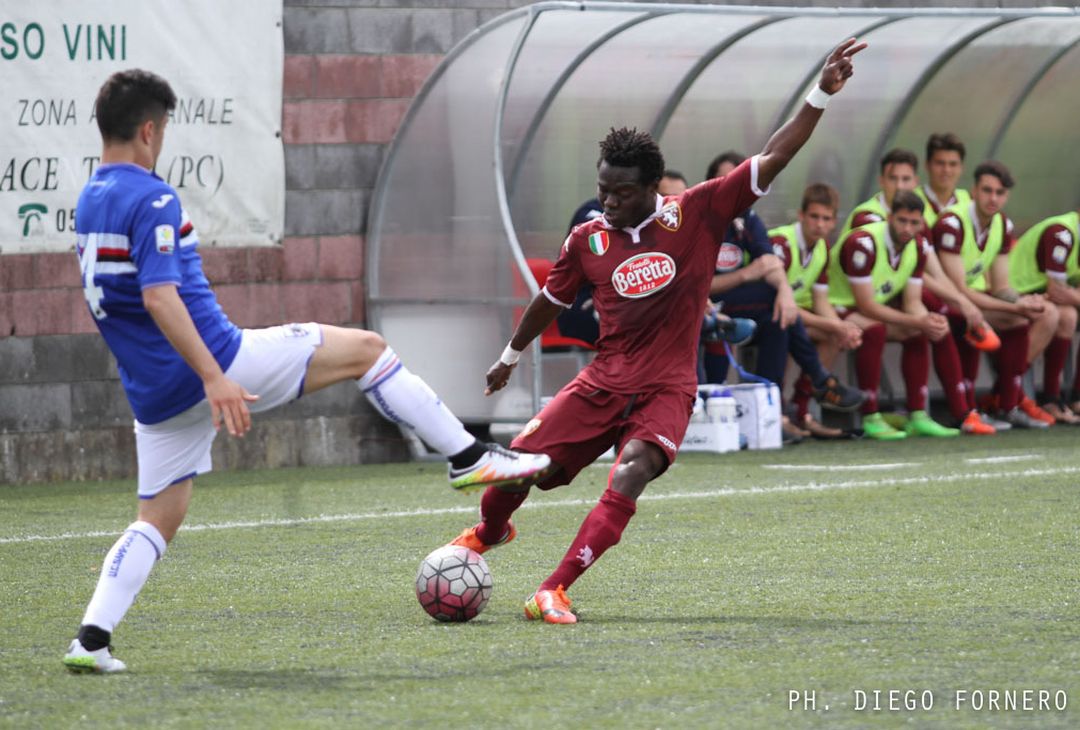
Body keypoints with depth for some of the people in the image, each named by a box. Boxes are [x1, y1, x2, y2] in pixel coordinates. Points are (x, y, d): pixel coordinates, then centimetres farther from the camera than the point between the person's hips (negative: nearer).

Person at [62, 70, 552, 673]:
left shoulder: (90, 203, 13)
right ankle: (468, 457, 6)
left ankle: (91, 640, -3)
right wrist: (214, 378, -31)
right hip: (215, 360, -9)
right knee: (365, 350, 2)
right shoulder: (151, 199, -16)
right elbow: (159, 296, -27)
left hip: (154, 393, 9)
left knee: (159, 519, 13)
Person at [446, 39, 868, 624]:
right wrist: (511, 357, 33)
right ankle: (490, 532, 30)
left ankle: (553, 592, -31)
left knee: (631, 475, -30)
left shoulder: (696, 215, -5)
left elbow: (771, 160, -9)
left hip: (665, 390, -3)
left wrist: (821, 96, -16)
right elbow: (550, 301, 20)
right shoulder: (587, 240, 2)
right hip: (603, 381, 3)